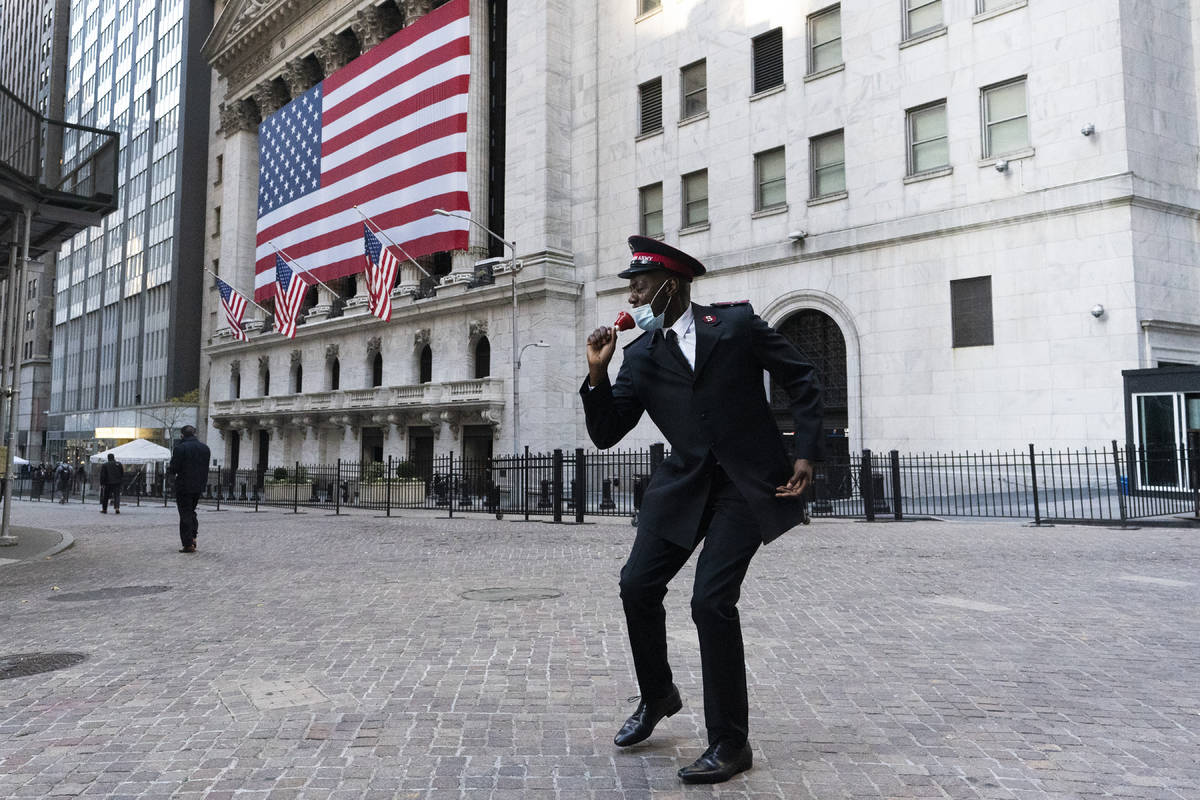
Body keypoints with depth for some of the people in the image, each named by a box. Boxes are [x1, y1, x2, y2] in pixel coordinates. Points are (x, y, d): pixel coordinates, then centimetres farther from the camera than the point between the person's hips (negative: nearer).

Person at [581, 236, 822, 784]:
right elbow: (605, 434, 4)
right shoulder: (640, 355, 6)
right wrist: (598, 373, -9)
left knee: (712, 600, -13)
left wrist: (804, 452, -6)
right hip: (685, 484, 5)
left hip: (747, 484, -5)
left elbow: (801, 381, 2)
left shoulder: (737, 323, -3)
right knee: (637, 585, 1)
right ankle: (657, 696, 29)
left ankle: (730, 744, 3)